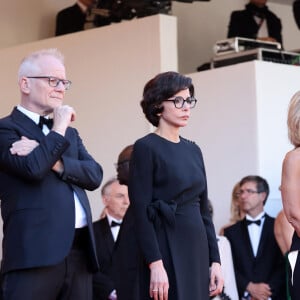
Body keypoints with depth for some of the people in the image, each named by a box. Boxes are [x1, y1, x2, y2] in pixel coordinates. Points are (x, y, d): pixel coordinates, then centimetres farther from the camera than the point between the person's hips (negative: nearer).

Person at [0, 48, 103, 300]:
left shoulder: (69, 133, 23)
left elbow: (94, 175, 7)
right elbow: (33, 168, -17)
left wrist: (52, 161, -7)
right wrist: (59, 129, -4)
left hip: (79, 251, 7)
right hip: (34, 251, -6)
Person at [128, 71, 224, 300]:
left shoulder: (193, 150, 14)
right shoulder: (146, 148, -7)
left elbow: (203, 209, 15)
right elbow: (141, 212, -13)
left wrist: (215, 260, 9)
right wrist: (155, 265, -20)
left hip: (198, 250, 7)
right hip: (166, 250, -7)